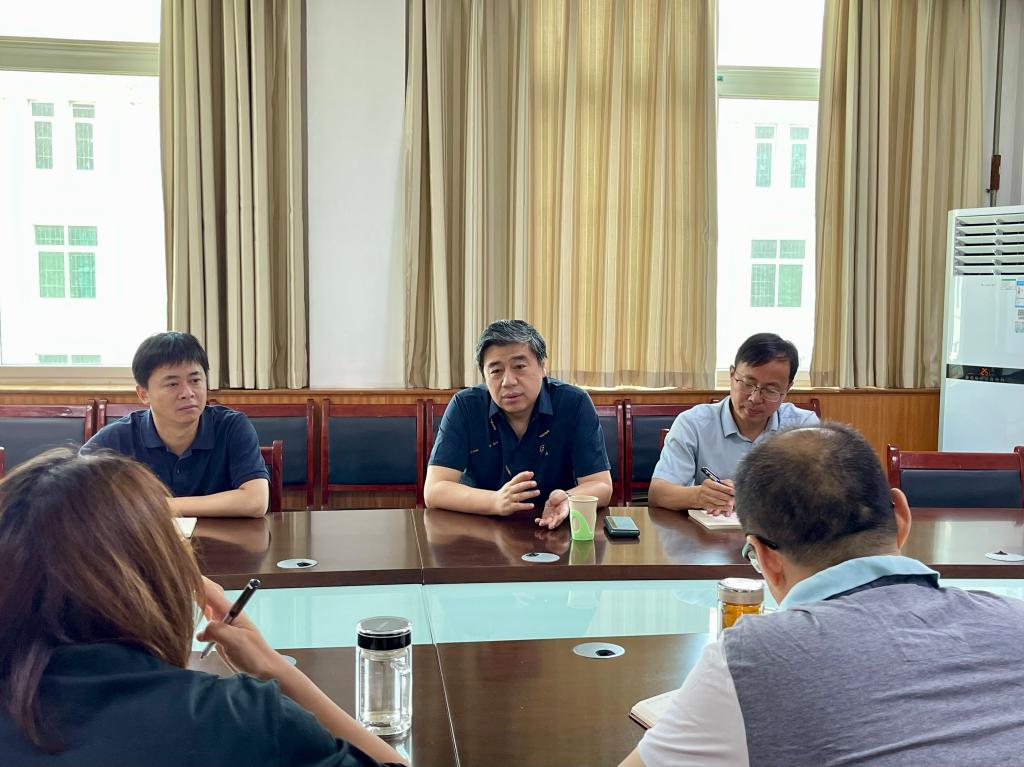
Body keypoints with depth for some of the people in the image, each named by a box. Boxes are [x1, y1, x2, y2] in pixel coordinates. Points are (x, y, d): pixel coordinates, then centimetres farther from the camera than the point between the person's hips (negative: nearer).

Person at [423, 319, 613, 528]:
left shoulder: (575, 404, -7)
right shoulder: (464, 407, -7)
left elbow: (602, 487, -9)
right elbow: (433, 491, -14)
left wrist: (566, 501, -31)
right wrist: (497, 501, -31)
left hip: (556, 529, 0)